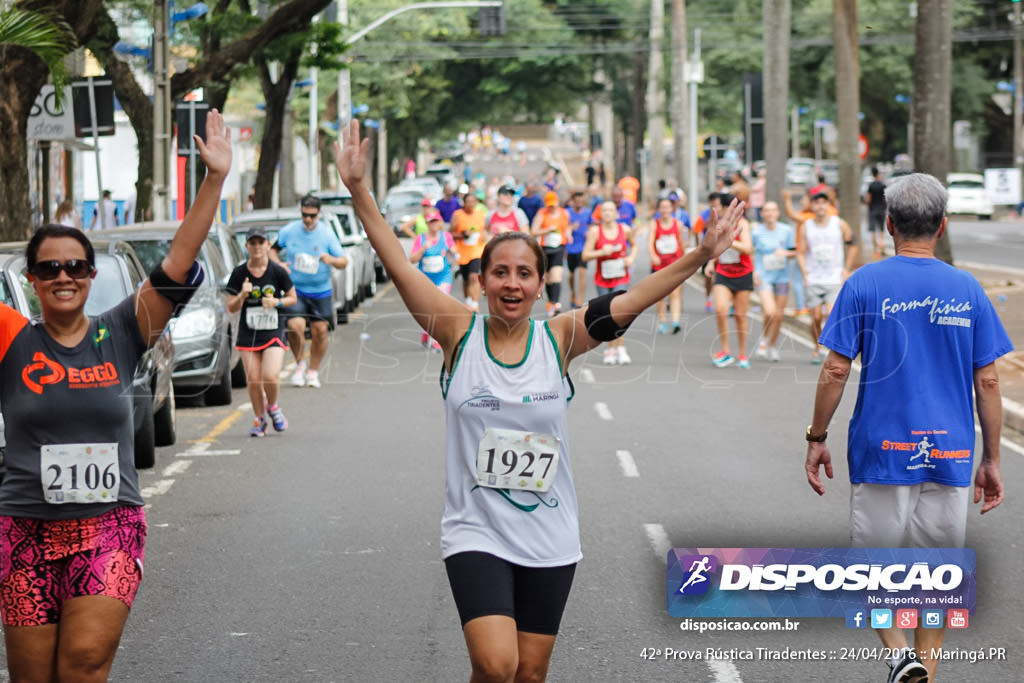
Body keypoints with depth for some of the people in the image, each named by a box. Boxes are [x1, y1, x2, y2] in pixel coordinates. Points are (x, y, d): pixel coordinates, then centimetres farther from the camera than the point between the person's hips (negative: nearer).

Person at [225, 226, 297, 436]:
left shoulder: (278, 272, -5)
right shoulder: (239, 273, -2)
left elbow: (293, 298, 6)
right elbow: (231, 308, 1)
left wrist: (276, 302, -13)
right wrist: (242, 295, -19)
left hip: (274, 332, -2)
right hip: (248, 333, 2)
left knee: (271, 376, -16)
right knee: (253, 380, 1)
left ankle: (272, 407, 16)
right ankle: (259, 419, 22)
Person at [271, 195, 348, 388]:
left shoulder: (327, 233, -5)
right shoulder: (289, 231, -3)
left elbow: (344, 261, -4)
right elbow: (273, 250, 13)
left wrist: (332, 260, -26)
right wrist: (278, 264, -9)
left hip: (320, 291, 1)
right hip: (295, 289, -1)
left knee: (320, 331, 1)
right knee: (295, 326, -20)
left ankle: (313, 371, 22)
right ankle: (300, 364, 6)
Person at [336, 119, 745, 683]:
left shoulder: (558, 339, -1)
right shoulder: (459, 334, -5)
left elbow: (632, 300, -7)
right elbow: (398, 266, -11)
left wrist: (701, 255, -17)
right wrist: (359, 192, -19)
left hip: (549, 537, 2)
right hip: (477, 533, -2)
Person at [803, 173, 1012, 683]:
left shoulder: (865, 284, -5)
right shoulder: (967, 290, 2)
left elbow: (836, 370, -7)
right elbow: (987, 382, 2)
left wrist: (816, 439, 4)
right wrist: (991, 461, 9)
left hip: (881, 450, -2)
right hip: (950, 456, 2)